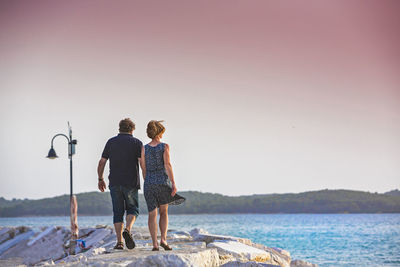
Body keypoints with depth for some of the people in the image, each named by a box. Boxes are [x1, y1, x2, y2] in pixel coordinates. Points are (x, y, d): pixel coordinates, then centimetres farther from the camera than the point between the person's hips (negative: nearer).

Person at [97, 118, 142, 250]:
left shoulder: (111, 142, 8)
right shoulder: (136, 142, 2)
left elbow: (102, 162, 6)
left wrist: (100, 179, 16)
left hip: (114, 183, 2)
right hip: (131, 183, -2)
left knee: (118, 212, 8)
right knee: (132, 209, 11)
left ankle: (119, 242, 0)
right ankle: (127, 230, -17)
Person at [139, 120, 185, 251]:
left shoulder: (144, 148, 4)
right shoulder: (164, 146, -3)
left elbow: (143, 169, 7)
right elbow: (167, 165, -14)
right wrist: (173, 183, -17)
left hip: (149, 182, 1)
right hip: (163, 181, -1)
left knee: (152, 214, 3)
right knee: (164, 212, 13)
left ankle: (155, 243, -9)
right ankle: (163, 239, -2)